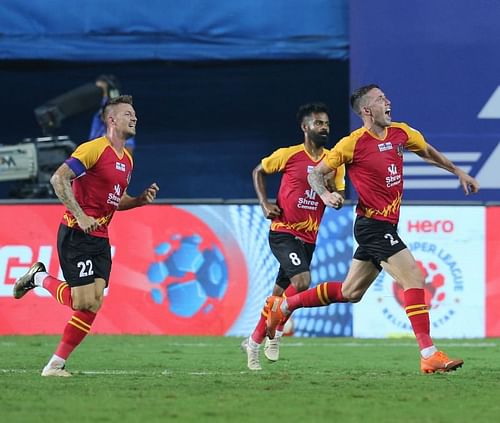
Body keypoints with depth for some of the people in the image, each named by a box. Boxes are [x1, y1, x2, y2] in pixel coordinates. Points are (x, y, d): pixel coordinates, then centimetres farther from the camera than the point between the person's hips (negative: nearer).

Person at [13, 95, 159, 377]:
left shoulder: (127, 159, 15)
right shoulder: (93, 149, -12)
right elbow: (58, 179, -20)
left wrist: (141, 200, 6)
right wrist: (80, 216, -25)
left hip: (100, 238, 8)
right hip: (76, 236, -8)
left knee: (94, 304, -2)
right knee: (83, 301, -14)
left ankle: (56, 364, 4)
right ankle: (39, 277, 12)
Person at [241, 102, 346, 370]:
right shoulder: (289, 155, -5)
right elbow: (258, 172, 9)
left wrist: (329, 184, -13)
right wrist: (264, 203, -2)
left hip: (308, 238, 5)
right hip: (283, 231, -5)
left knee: (279, 294, 11)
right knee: (302, 280, -24)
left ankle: (253, 342, 26)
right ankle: (276, 333, -9)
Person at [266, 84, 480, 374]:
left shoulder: (401, 133, 7)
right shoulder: (354, 143, -12)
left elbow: (428, 152, 28)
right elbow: (316, 173, -4)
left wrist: (458, 171, 28)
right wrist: (325, 195, -23)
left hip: (386, 227, 8)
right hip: (374, 226, -8)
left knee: (350, 293, 15)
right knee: (415, 279, -16)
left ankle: (283, 306, 30)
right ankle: (429, 355, -17)